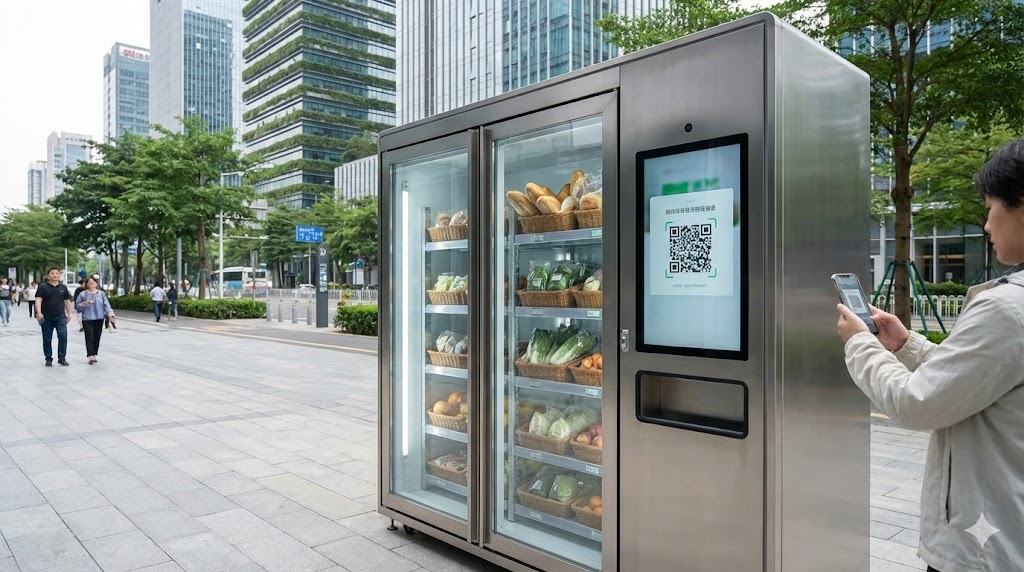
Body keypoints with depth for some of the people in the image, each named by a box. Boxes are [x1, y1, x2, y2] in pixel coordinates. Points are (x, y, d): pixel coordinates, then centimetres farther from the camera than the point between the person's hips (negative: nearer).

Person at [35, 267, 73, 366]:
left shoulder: (63, 287, 10)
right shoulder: (43, 287, 0)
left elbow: (67, 301, 16)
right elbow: (38, 300, -9)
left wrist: (69, 314, 15)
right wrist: (39, 313, -22)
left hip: (61, 316, 1)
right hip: (47, 317, -1)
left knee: (63, 336, -10)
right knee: (47, 339, 6)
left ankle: (62, 358, -2)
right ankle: (48, 359, 16)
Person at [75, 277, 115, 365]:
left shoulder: (101, 293, 8)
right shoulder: (83, 294, 5)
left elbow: (106, 304, 1)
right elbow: (77, 305, 7)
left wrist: (110, 312, -15)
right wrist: (83, 304, -14)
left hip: (99, 319, 2)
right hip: (87, 319, -2)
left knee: (97, 337, 5)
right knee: (89, 337, -9)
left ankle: (95, 355, 13)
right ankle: (90, 356, -11)